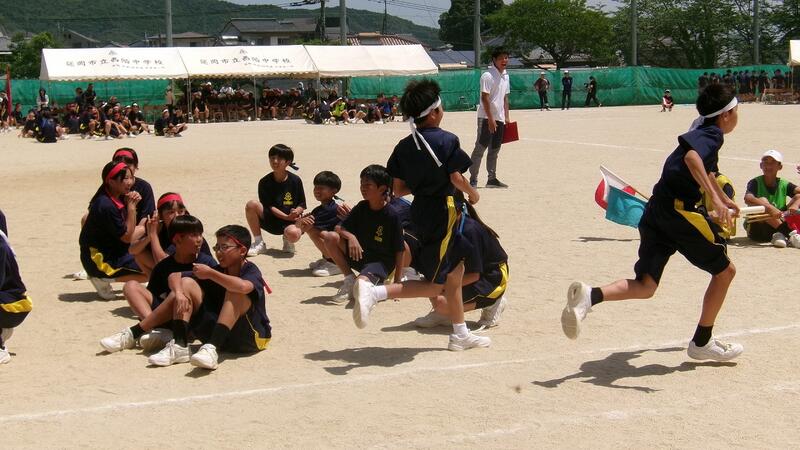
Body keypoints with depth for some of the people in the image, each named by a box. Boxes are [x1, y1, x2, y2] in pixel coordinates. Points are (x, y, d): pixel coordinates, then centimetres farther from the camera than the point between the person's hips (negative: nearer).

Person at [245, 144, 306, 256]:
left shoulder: (295, 181, -5)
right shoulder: (264, 182, -4)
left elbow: (302, 205, 1)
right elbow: (269, 206, -7)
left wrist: (296, 212, -23)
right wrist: (287, 217, -19)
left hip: (291, 221, -2)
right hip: (270, 220, 2)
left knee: (294, 234, -38)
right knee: (252, 205, -25)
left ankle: (287, 240, 6)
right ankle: (259, 244, -11)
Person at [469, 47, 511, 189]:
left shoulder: (505, 76, 12)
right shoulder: (488, 76, -13)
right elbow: (485, 98, -17)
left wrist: (506, 117, 13)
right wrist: (490, 119, -20)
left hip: (499, 119, 8)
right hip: (486, 118, -8)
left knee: (494, 150, 11)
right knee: (480, 148, -6)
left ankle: (492, 178, 17)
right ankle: (473, 180, -3)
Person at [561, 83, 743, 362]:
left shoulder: (702, 129, 24)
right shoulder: (713, 134, -5)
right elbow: (692, 156, -28)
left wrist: (725, 200, 58)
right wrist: (715, 198, -34)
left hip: (655, 212, 8)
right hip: (678, 211, -8)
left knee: (645, 286, 3)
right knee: (724, 270, 11)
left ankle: (589, 296, -24)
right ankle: (701, 343, 19)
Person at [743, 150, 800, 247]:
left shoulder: (784, 184, 3)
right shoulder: (755, 183, -7)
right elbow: (748, 199, -28)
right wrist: (770, 208, -42)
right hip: (756, 227, -3)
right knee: (762, 201, -27)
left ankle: (780, 234, -30)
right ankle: (790, 234, -40)